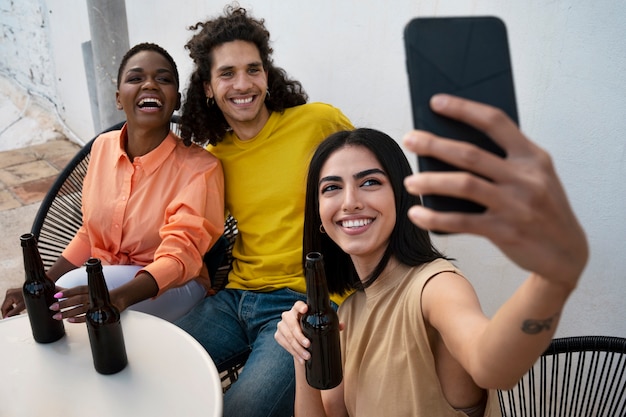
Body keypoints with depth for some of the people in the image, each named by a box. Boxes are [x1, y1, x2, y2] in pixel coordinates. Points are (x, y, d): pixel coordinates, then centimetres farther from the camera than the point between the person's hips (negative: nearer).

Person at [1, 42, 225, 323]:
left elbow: (178, 258, -25)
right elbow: (90, 232, 10)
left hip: (173, 287, -5)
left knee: (72, 287, -27)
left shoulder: (199, 167, -20)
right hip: (105, 280, 5)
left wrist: (116, 298, -43)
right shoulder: (103, 147, -1)